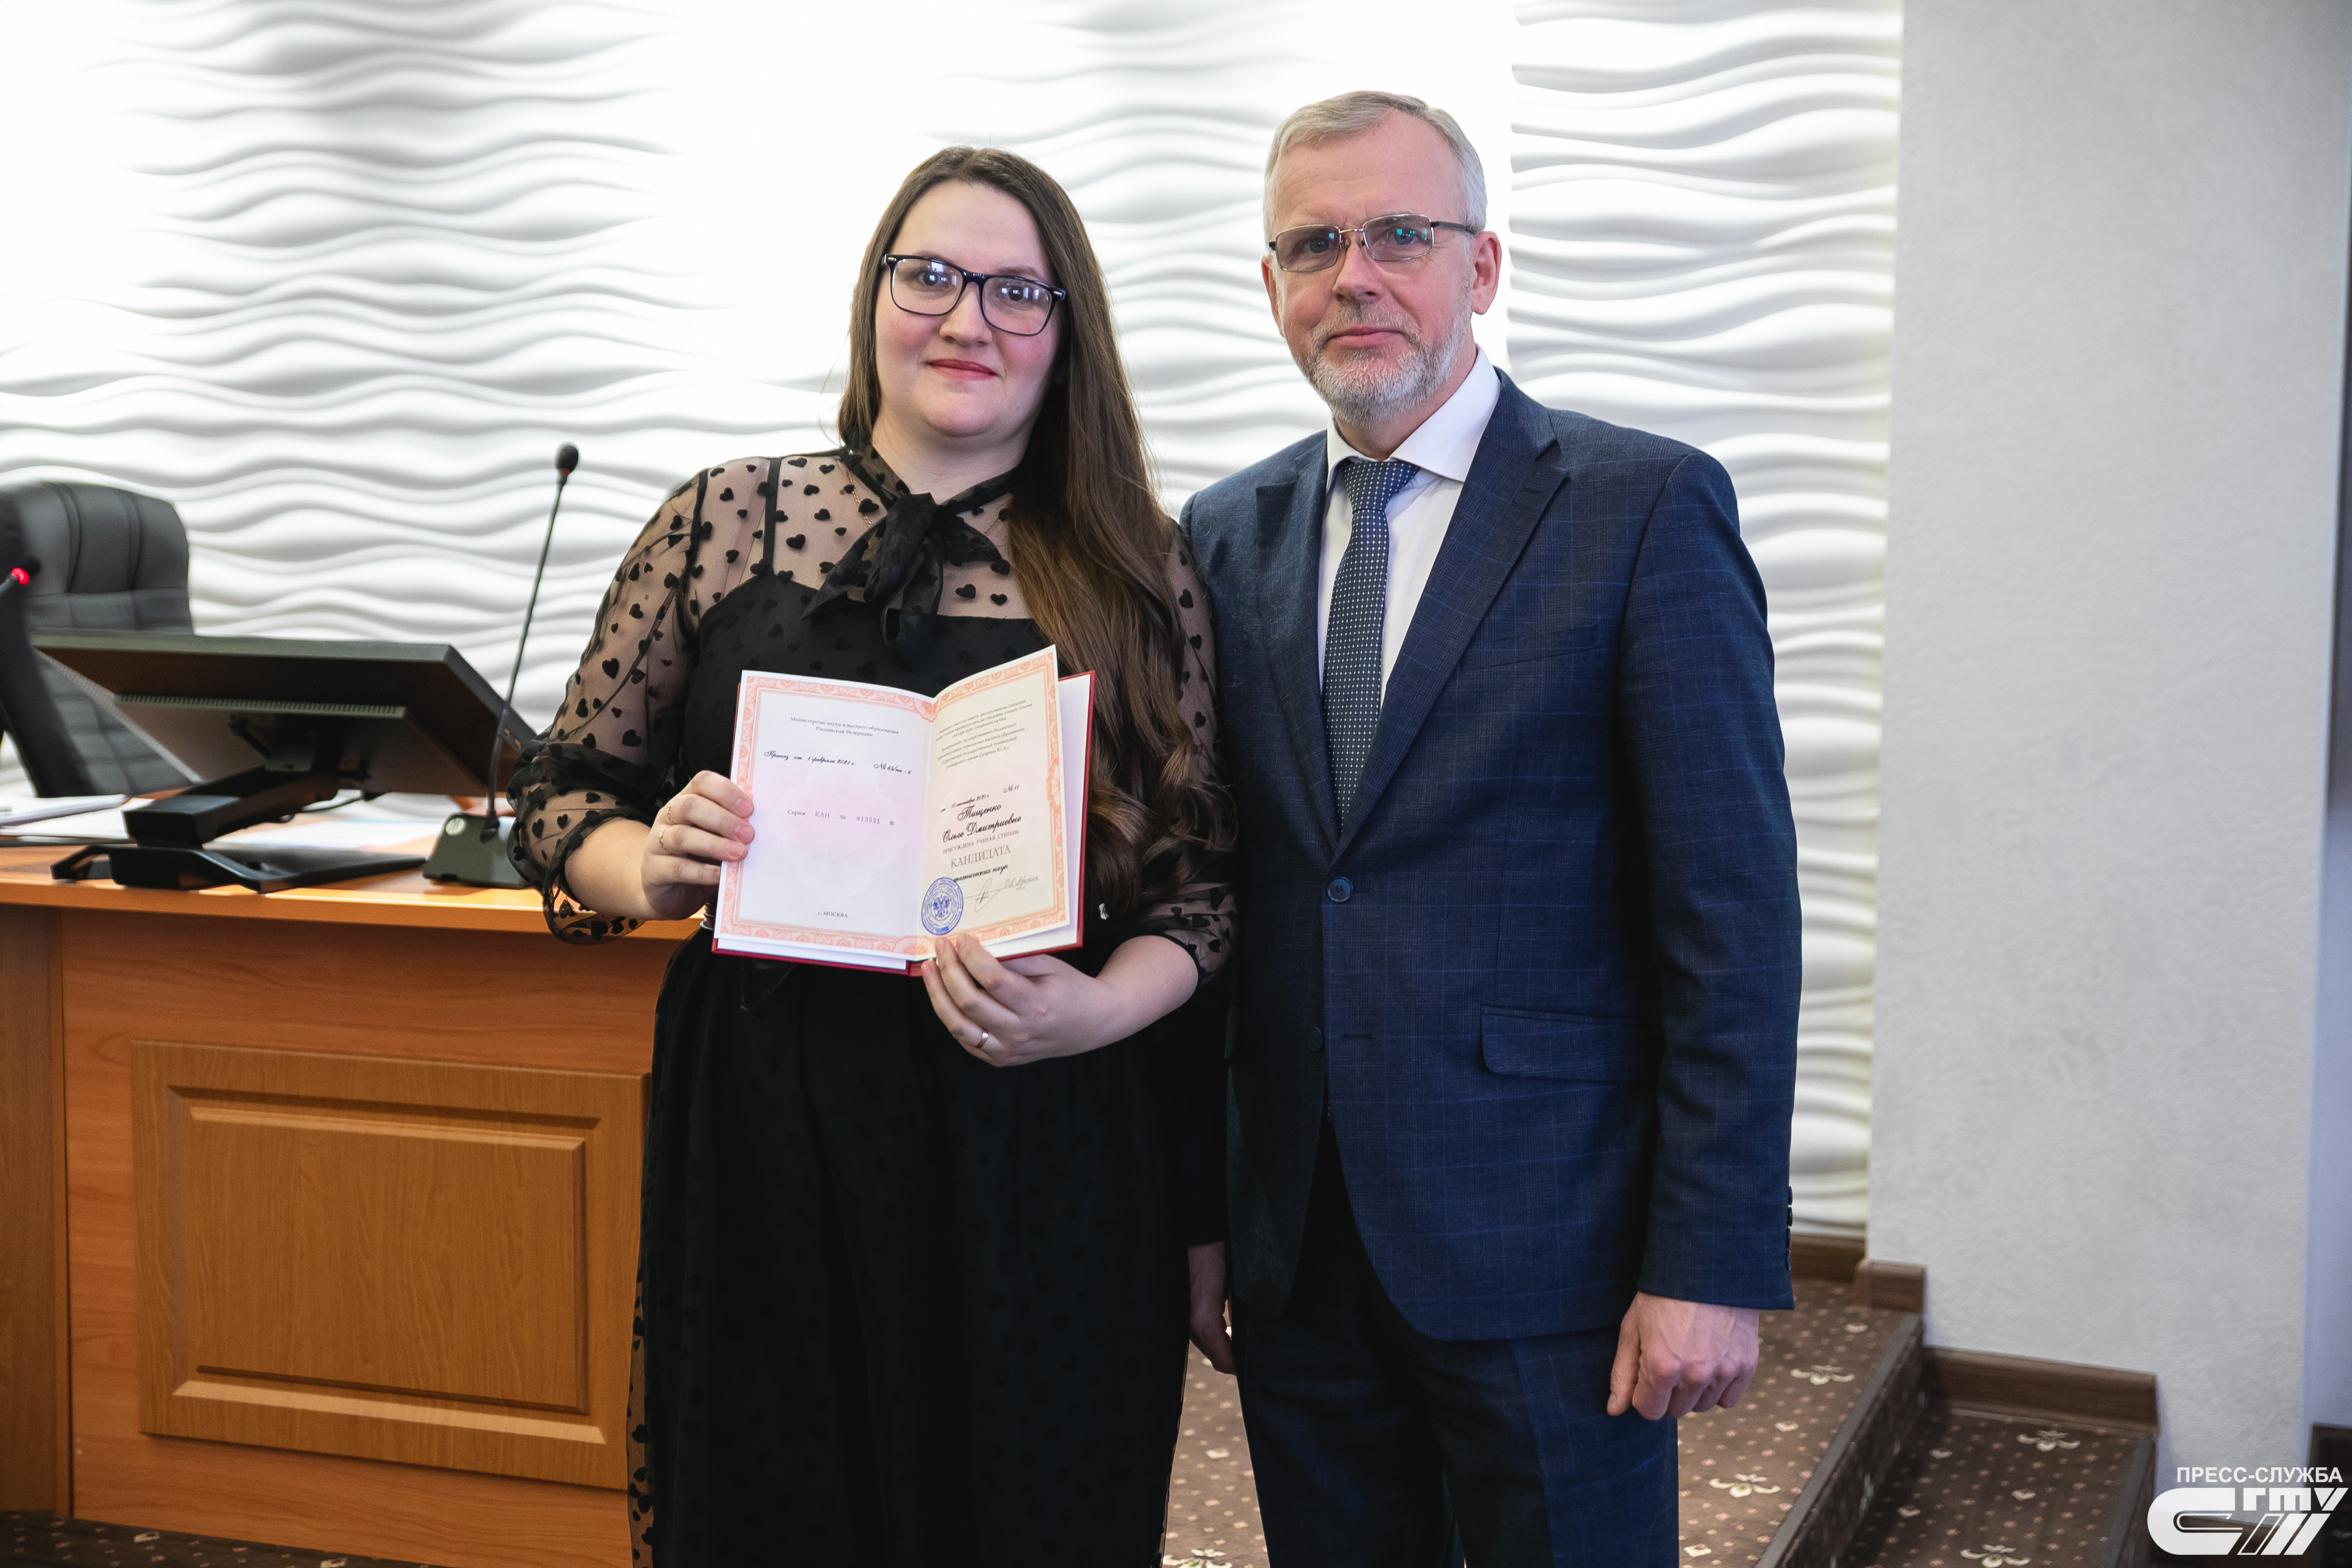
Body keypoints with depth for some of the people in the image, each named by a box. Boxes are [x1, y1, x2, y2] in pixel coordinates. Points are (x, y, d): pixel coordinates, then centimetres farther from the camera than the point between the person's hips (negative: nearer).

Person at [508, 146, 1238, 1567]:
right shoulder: (726, 522, 3)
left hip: (1041, 1164, 0)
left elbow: (1202, 879, 1)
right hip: (765, 1137, 1)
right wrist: (653, 870, -13)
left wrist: (1101, 1008, -17)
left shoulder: (1138, 574, 1)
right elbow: (564, 798, 8)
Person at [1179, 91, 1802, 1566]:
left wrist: (1713, 1265, -13)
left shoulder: (1646, 507, -6)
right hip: (1295, 1248, 5)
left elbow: (1733, 918, -10)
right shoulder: (1228, 535, 9)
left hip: (1542, 1250, -4)